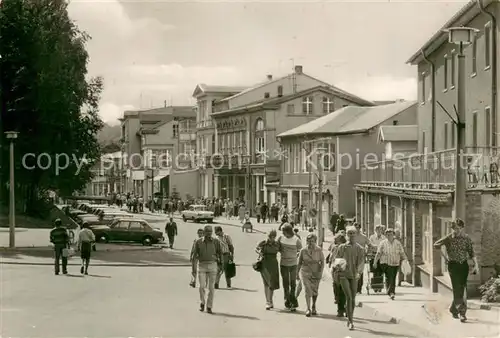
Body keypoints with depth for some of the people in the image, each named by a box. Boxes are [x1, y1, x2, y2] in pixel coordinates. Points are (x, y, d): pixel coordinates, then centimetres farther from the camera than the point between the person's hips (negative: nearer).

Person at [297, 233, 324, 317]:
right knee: (308, 290, -16)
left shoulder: (319, 250, -9)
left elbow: (322, 262, -4)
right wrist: (297, 273, 10)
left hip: (316, 273, 1)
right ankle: (308, 309, -18)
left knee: (315, 291, 15)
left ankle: (313, 307, 38)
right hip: (305, 272, -1)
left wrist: (320, 272, -15)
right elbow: (299, 263, 5)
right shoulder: (303, 251, -6)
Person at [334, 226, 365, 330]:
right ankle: (351, 322, -14)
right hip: (343, 275, -2)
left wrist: (358, 272, -22)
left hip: (354, 276, 2)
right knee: (349, 297, -14)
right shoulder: (342, 247, 3)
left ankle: (350, 319, 29)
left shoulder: (359, 248, 3)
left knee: (353, 298, 9)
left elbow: (361, 262, -7)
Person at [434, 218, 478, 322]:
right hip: (453, 265, -3)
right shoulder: (448, 239, -5)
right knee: (457, 289, -11)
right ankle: (462, 311, -17)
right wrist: (445, 257, 2)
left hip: (464, 265, 3)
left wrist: (476, 265, -8)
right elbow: (436, 245, 6)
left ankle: (453, 309, 26)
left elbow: (471, 252, 3)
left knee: (461, 289, 8)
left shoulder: (467, 238, 1)